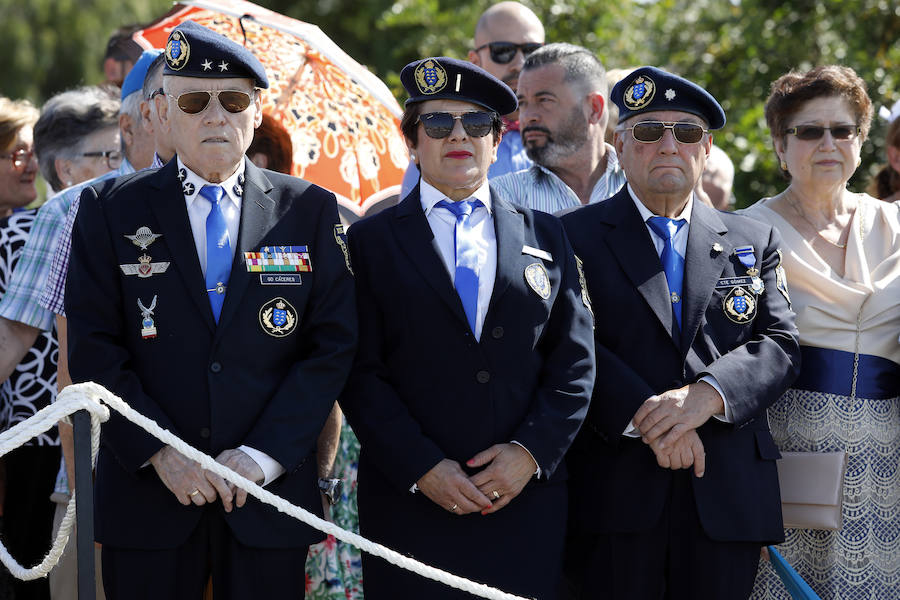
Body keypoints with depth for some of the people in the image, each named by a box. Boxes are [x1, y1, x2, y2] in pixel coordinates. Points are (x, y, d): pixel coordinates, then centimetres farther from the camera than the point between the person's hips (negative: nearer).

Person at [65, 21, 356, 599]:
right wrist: (159, 450, -12)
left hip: (271, 496, 1)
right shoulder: (109, 209, 4)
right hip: (146, 497, 0)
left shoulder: (311, 210, 5)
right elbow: (94, 350, -2)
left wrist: (263, 456, -10)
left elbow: (333, 347, 0)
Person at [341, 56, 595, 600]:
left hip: (527, 502, 2)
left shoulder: (544, 235, 12)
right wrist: (422, 467, -12)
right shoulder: (371, 241, 5)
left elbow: (574, 362, 7)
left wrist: (531, 451, -7)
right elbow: (361, 373, -2)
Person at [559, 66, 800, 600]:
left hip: (728, 500, 3)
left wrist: (706, 395, -14)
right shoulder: (577, 236, 5)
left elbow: (779, 345, 4)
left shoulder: (754, 241, 15)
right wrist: (646, 417, -19)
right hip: (615, 494, -3)